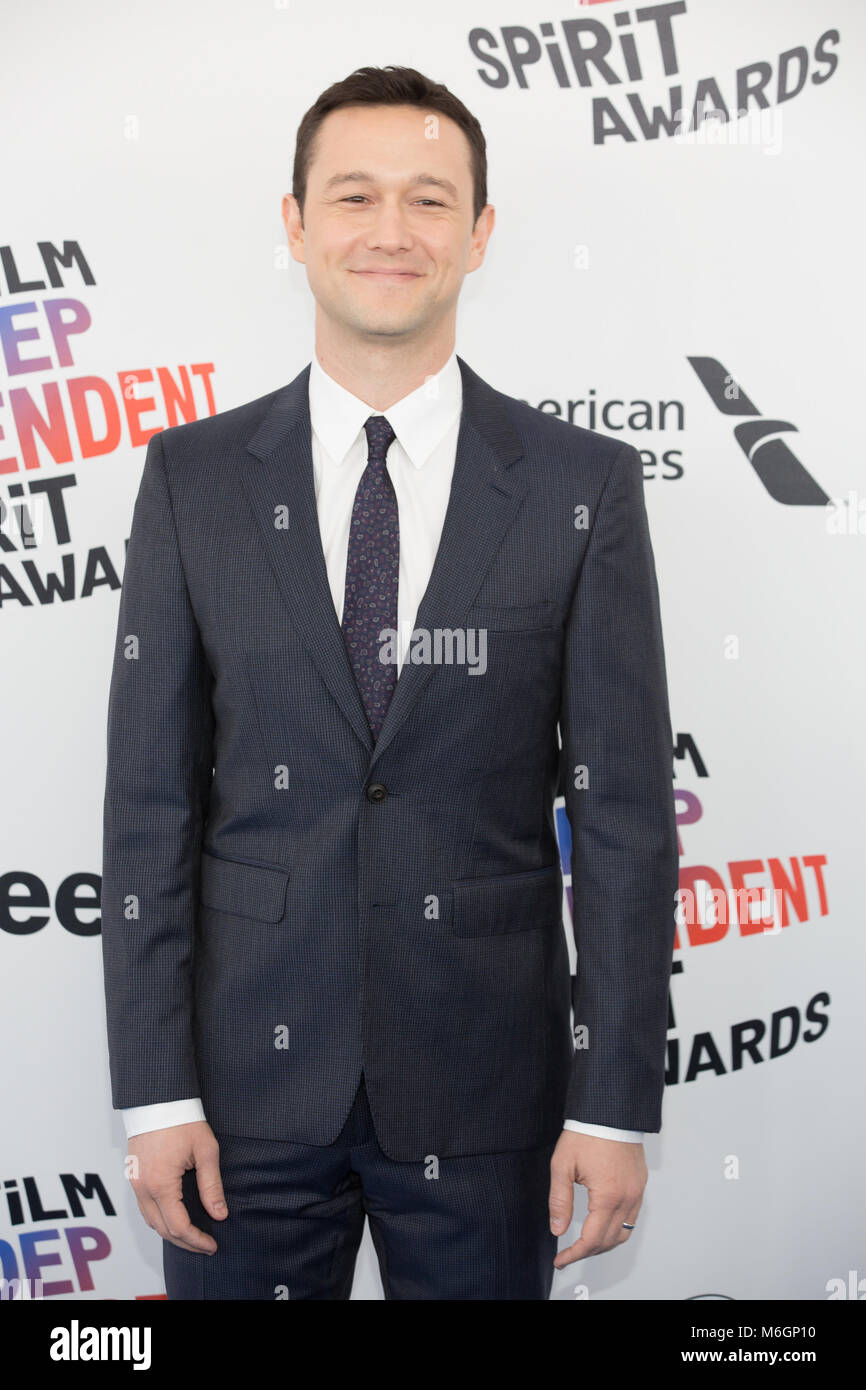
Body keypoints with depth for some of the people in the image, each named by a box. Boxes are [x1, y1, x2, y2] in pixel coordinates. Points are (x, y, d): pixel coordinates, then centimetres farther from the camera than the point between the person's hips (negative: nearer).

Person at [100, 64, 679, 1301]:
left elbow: (623, 813, -4)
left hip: (486, 1084, 0)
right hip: (251, 1074, 1)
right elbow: (151, 803, -1)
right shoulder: (194, 477, -1)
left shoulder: (584, 485, -3)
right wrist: (155, 1092, -4)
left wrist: (616, 1105, -6)